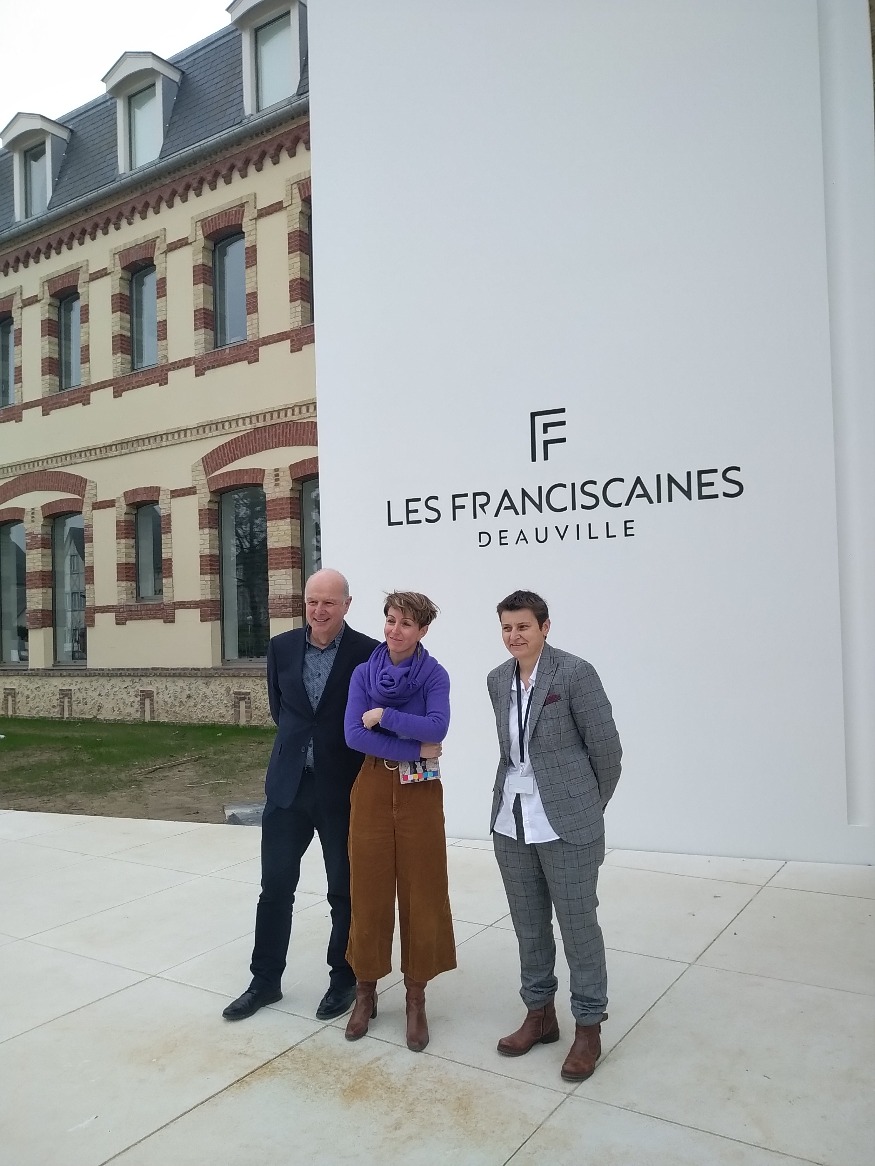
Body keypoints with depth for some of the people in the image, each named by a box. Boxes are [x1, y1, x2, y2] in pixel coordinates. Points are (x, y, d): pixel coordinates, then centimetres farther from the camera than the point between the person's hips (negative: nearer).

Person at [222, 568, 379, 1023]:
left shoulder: (369, 653, -11)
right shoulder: (281, 647, 1)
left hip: (343, 788, -3)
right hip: (288, 783, 3)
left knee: (344, 890, 12)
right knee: (275, 886, 11)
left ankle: (343, 979, 30)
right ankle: (265, 980, 28)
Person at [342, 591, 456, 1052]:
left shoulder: (435, 676, -3)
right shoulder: (363, 673, 1)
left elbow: (437, 727, -19)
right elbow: (354, 735, -10)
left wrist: (384, 715, -16)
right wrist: (414, 748, -14)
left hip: (419, 791, -1)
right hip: (373, 787, 1)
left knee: (420, 891, 5)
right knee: (368, 889, 8)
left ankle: (416, 999, 20)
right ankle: (366, 991, 25)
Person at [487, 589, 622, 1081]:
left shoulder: (575, 673, -12)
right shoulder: (498, 679, 7)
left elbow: (606, 747, -6)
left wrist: (590, 807, 4)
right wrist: (517, 798, 13)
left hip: (566, 822, -5)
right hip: (512, 820, 6)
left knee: (578, 923, 5)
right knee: (529, 923, 16)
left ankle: (589, 1026, 23)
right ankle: (540, 1013, 33)